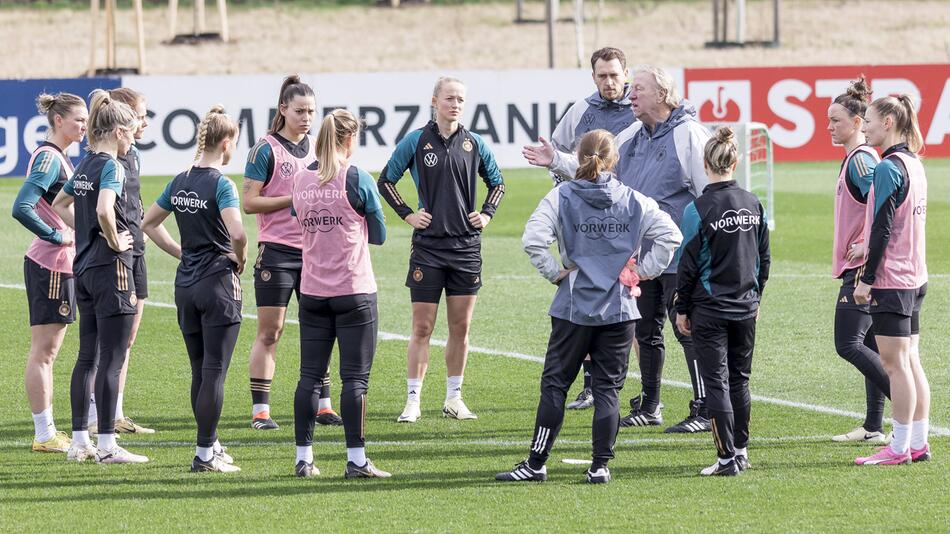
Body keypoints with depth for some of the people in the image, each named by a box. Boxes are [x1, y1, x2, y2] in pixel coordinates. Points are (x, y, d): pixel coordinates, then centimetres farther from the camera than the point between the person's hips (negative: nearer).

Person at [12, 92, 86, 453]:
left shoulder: (58, 157, 13)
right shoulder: (48, 158, -16)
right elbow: (21, 208, -26)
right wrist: (58, 237, -19)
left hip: (62, 267, 10)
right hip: (49, 265, -10)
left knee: (48, 352, 12)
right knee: (43, 351, -4)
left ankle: (47, 432, 17)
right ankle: (44, 435, -1)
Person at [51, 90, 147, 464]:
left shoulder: (85, 165, 12)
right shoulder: (111, 167, -14)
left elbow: (59, 204, 26)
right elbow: (104, 209, -31)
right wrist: (114, 241, -15)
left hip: (84, 266, 9)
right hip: (111, 266, -9)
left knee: (88, 357, 12)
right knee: (112, 359, -5)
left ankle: (79, 440, 14)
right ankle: (107, 444, -4)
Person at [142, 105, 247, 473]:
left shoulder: (179, 182, 8)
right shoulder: (221, 184, -14)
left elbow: (149, 223, 18)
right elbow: (237, 233, -27)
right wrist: (240, 259, -7)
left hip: (185, 286, 7)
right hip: (218, 283, -7)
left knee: (199, 371, 15)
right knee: (215, 372, -3)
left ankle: (211, 446, 23)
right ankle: (205, 454, -3)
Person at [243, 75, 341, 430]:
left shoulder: (316, 148, 12)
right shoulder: (266, 149, -7)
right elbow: (248, 202, -11)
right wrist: (293, 199, -17)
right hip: (276, 251, -6)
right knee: (269, 333, -3)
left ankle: (323, 406, 14)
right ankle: (260, 410, 1)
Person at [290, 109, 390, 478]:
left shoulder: (301, 180, 4)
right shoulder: (357, 179, -9)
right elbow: (379, 236, 1)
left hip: (312, 292, 4)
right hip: (354, 292, -4)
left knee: (310, 375, 8)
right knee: (355, 377, -2)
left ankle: (303, 458, 9)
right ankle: (356, 459, -3)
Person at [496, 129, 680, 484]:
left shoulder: (561, 197, -4)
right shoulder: (634, 201, 2)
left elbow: (533, 239, -16)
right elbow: (669, 235, -3)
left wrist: (554, 272, -4)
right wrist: (644, 271, 3)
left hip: (574, 308, -2)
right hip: (620, 309, 2)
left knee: (555, 384, 5)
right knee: (608, 388, 7)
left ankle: (536, 463, 5)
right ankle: (601, 465, 4)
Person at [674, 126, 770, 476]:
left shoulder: (698, 210, -14)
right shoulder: (754, 205, 1)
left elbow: (688, 264, -9)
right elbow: (764, 258, 10)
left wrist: (682, 309, 1)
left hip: (709, 310, -5)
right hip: (745, 309, 5)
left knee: (716, 383, -2)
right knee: (739, 379, 16)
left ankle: (727, 457, -6)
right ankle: (741, 450, 23)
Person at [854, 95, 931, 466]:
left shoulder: (888, 168, -15)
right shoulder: (914, 164, 12)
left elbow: (882, 229, -18)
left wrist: (867, 278, -14)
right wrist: (871, 252, 23)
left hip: (891, 279, -9)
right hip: (915, 277, 9)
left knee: (895, 364, -5)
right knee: (910, 362, 11)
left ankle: (899, 448, -3)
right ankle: (918, 443, 12)